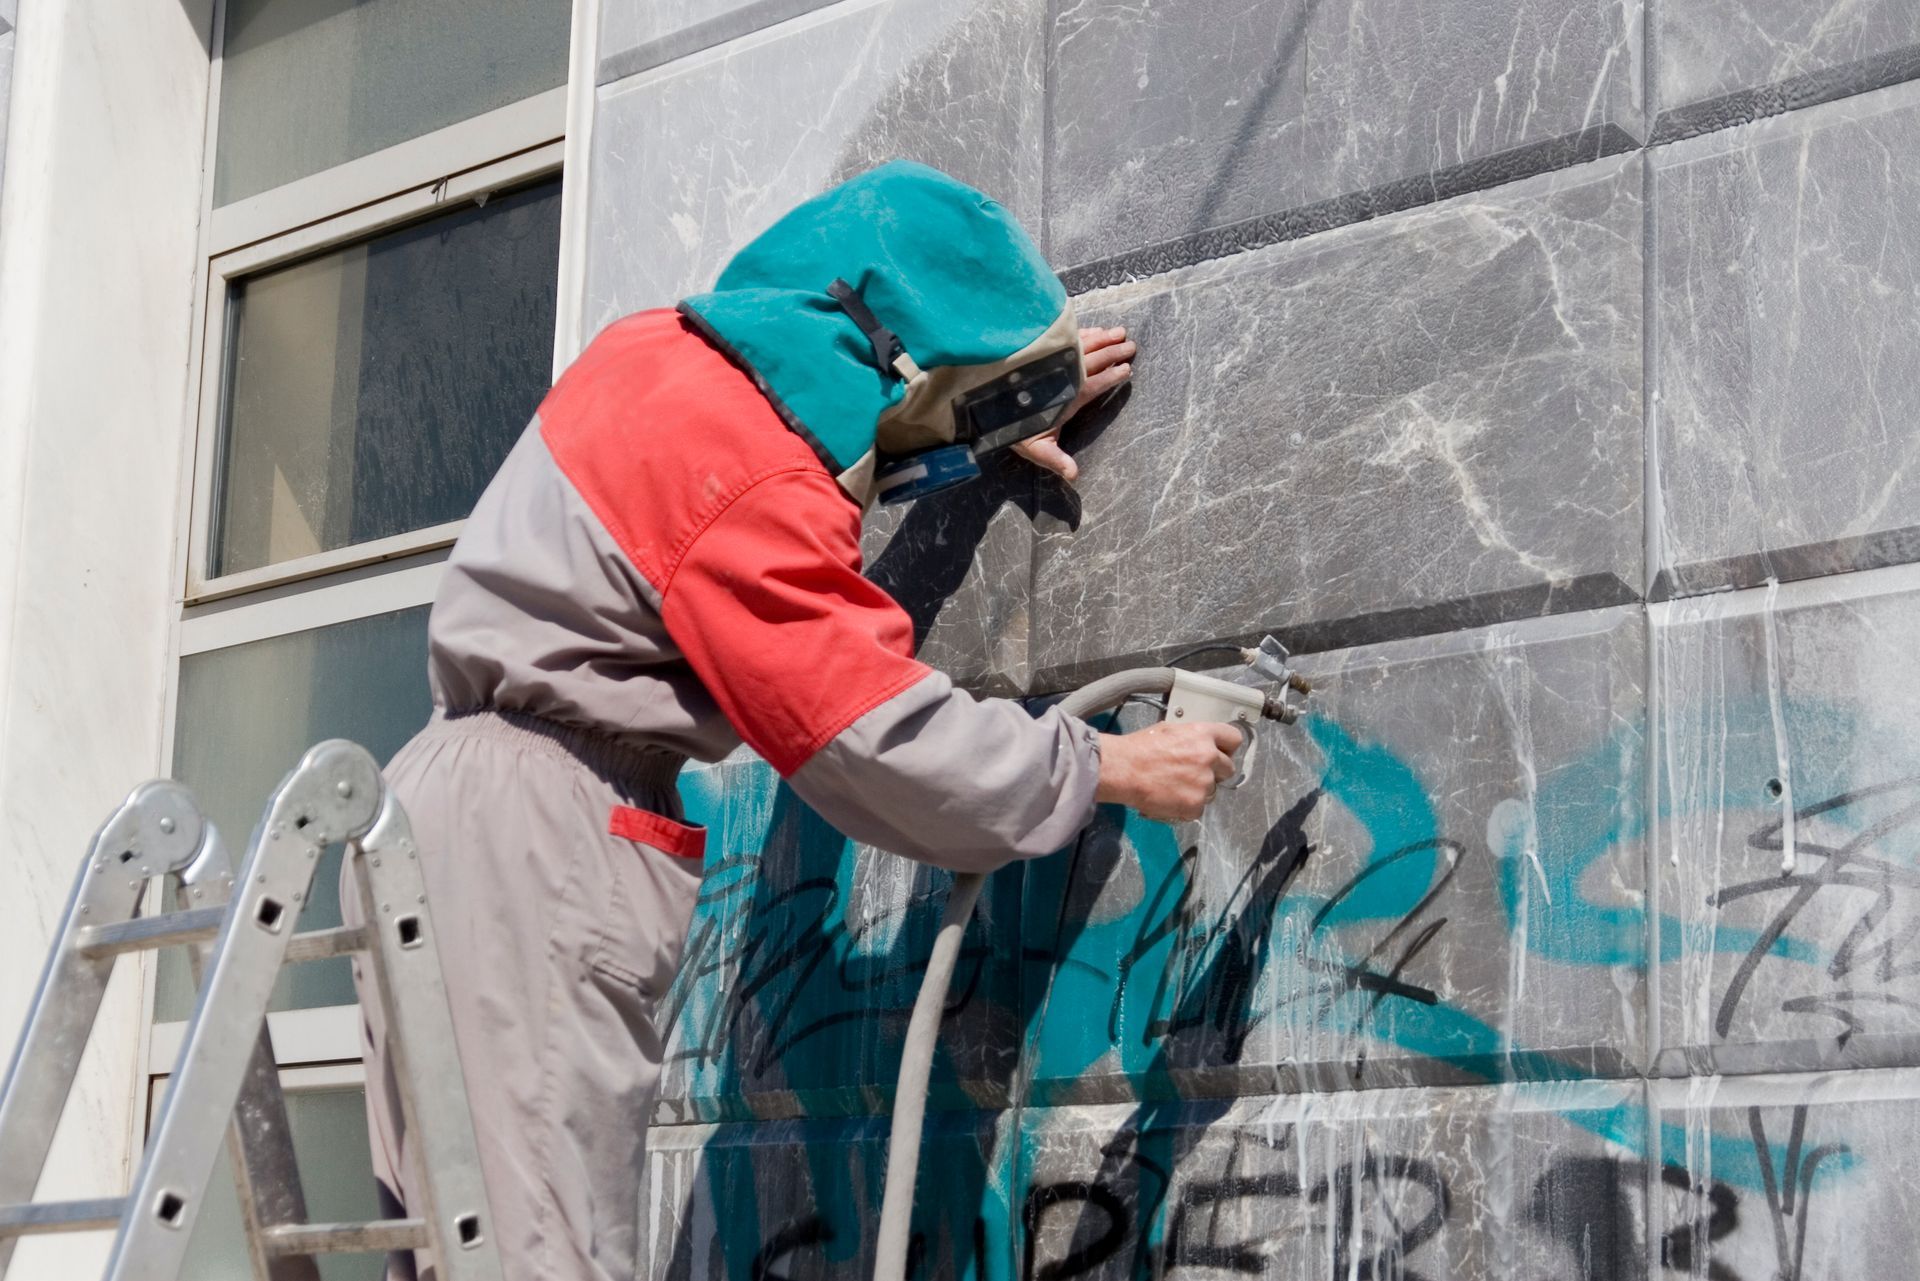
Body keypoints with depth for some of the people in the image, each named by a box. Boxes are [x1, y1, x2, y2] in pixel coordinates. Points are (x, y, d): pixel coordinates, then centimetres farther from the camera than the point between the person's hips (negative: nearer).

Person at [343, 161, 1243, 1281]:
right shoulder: (749, 494, -19)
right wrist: (1113, 768, -4)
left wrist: (992, 422, 37)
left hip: (466, 815, 10)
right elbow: (883, 745, -16)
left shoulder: (660, 353, 8)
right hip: (527, 853, -10)